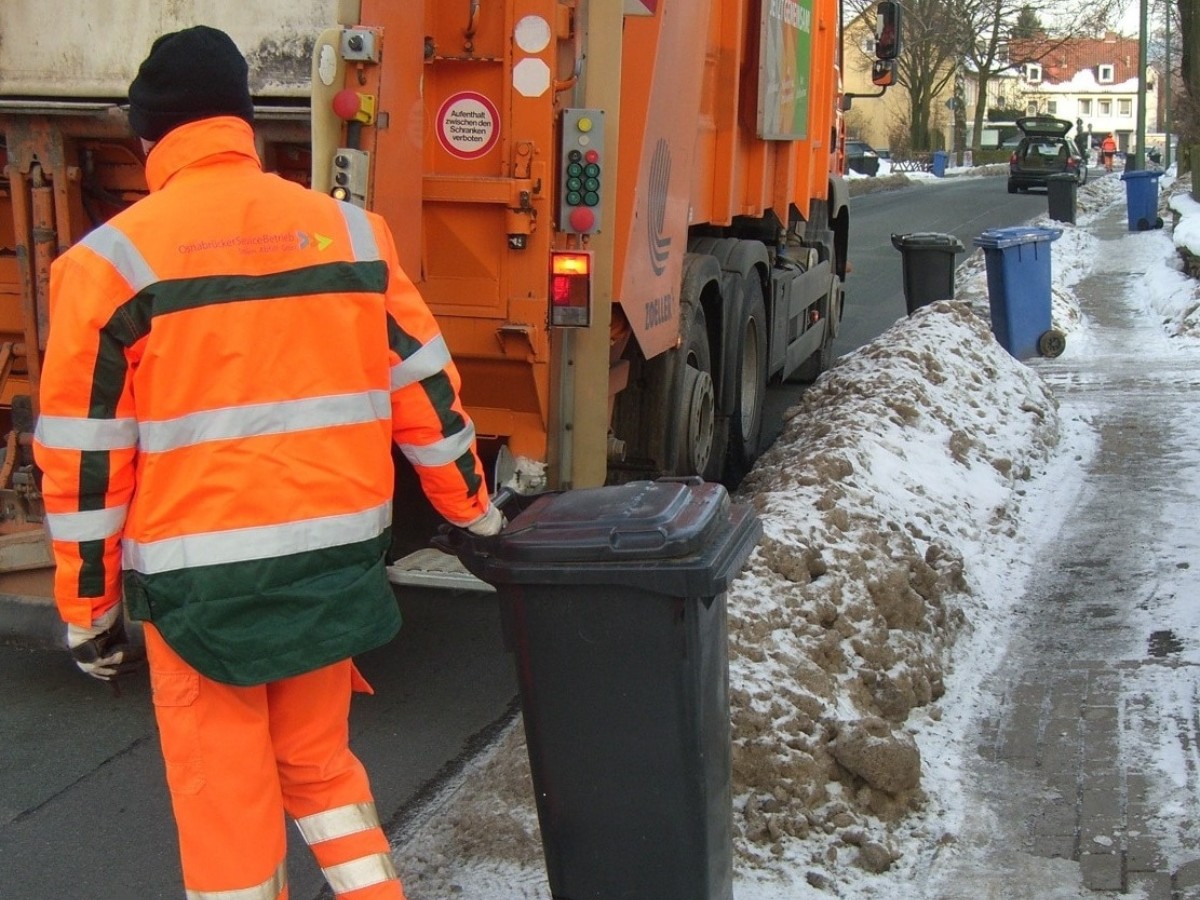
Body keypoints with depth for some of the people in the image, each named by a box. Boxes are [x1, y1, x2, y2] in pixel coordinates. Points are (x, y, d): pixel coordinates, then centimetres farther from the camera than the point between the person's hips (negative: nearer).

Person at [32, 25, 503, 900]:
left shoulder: (112, 258, -6)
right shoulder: (352, 232, 2)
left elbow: (84, 458, -4)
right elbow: (425, 393, 6)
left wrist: (89, 606, 5)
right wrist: (474, 509, 19)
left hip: (201, 579, -3)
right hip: (332, 562, 4)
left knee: (223, 796, 11)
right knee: (319, 763, 24)